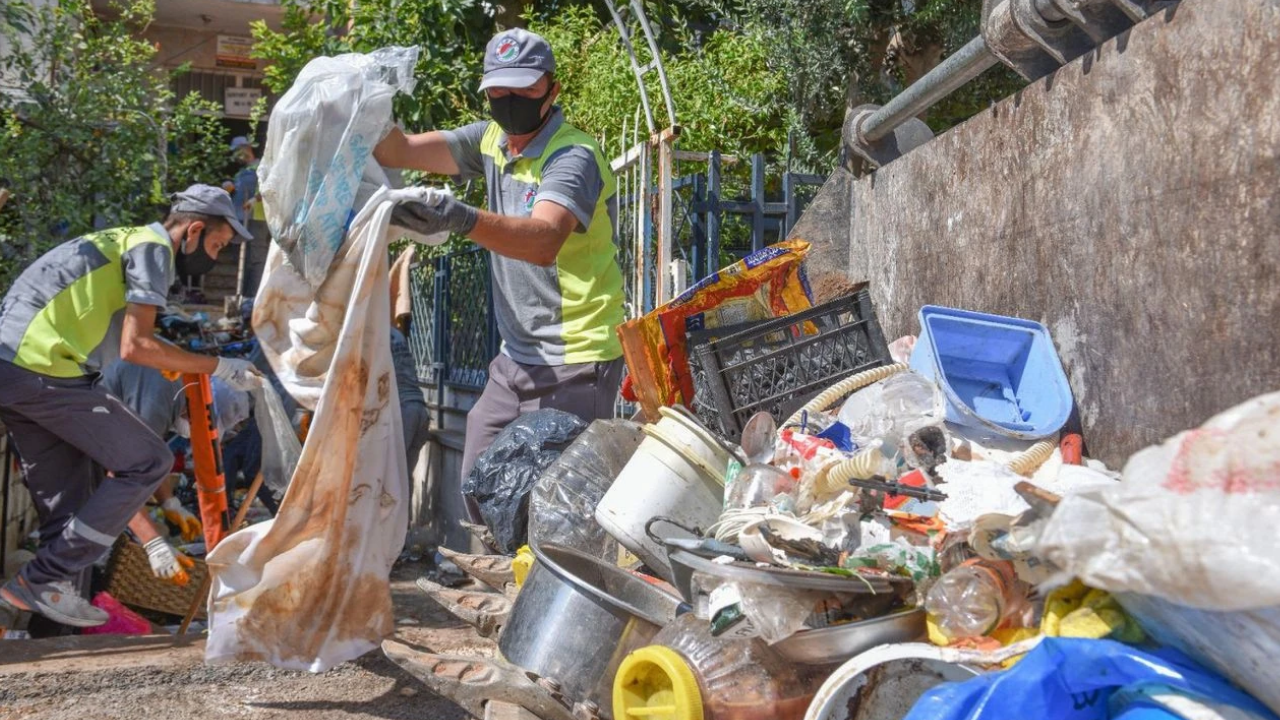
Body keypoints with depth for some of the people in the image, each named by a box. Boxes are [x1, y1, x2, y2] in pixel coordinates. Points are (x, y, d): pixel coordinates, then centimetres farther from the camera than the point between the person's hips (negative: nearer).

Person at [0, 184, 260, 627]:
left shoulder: (123, 242, 26)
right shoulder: (153, 246, -3)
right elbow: (135, 346, -14)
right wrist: (219, 367, -5)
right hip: (43, 369, -10)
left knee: (66, 502, 15)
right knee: (148, 462, -3)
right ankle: (41, 580, -2)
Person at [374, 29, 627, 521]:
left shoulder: (573, 156, -16)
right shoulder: (492, 140, 7)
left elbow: (544, 240, -35)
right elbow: (399, 152, 2)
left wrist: (463, 219, -49)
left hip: (573, 365, -8)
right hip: (515, 360, 8)